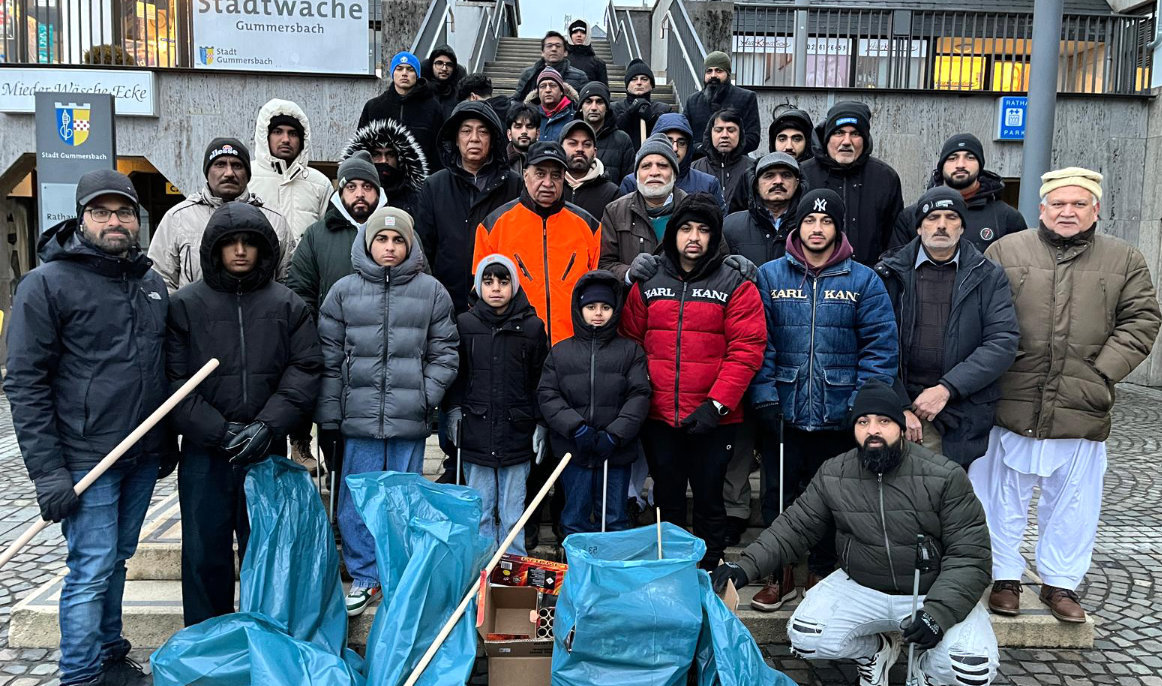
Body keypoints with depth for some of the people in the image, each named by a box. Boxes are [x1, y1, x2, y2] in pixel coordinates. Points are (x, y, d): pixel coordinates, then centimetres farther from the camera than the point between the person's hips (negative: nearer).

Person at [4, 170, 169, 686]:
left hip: (143, 456, 6)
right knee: (92, 570, -2)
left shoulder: (152, 283, 10)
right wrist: (47, 471, -15)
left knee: (117, 560, 17)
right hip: (85, 459, -6)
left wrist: (167, 441, 18)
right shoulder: (47, 283, -8)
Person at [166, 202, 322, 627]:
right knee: (205, 552, 8)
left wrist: (268, 424, -13)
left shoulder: (288, 305, 6)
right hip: (203, 451, 0)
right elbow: (174, 380, -3)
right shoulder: (185, 305, 3)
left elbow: (305, 369, -1)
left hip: (266, 450, 1)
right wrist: (218, 431, -13)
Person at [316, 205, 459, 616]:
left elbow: (444, 354, 6)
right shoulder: (344, 291, 6)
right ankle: (364, 578, 20)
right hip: (360, 417, 1)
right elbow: (329, 359, 6)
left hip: (410, 421, 0)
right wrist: (328, 417, 2)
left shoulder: (432, 292, 5)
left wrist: (425, 397, -7)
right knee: (357, 501, 5)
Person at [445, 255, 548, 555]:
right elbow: (455, 374, 10)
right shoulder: (465, 324, 4)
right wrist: (453, 411, 4)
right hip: (476, 432, 1)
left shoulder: (532, 326, 3)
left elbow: (541, 380, 6)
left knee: (513, 514, 5)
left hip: (516, 433, -1)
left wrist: (540, 423, 3)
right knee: (480, 512, 8)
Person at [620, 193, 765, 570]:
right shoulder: (647, 285, 7)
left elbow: (746, 351, -9)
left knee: (708, 501, 9)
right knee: (667, 500, 14)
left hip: (713, 420, -2)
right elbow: (630, 344, 9)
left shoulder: (736, 287, -2)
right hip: (658, 417, 3)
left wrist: (716, 405, -16)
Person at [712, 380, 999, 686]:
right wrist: (747, 566, -15)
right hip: (859, 588, 2)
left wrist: (938, 612, -27)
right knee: (804, 638, -19)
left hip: (934, 593, -2)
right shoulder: (832, 476, -4)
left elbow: (969, 555, -13)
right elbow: (795, 527, 1)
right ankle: (875, 650, 14)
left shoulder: (945, 477, -13)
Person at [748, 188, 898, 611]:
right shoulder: (769, 276, 3)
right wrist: (765, 396, -10)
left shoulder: (864, 281, 2)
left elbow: (881, 346, -2)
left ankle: (822, 572, 30)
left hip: (838, 414, 0)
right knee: (778, 494, 10)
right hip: (782, 411, 1)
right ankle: (779, 573, 27)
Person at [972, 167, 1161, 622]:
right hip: (1010, 405, -1)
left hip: (1081, 411, 2)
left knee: (1073, 502, 12)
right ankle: (1004, 578, 24)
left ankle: (1061, 583, 28)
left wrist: (1102, 372, -5)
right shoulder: (1006, 251, 3)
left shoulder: (1125, 260, 9)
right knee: (1003, 498, 8)